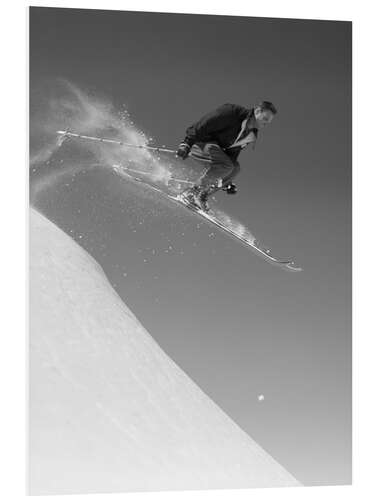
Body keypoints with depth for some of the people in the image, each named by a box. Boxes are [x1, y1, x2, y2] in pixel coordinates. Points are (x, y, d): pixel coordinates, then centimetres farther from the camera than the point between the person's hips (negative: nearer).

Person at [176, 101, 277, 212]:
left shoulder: (251, 136, 10)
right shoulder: (232, 112, -15)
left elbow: (232, 153, 18)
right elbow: (203, 125, -19)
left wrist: (227, 182, 15)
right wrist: (186, 144, -26)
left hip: (213, 150, 9)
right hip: (198, 143, -9)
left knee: (235, 167, -5)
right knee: (225, 164, -27)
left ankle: (202, 195, -5)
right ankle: (192, 193, -18)